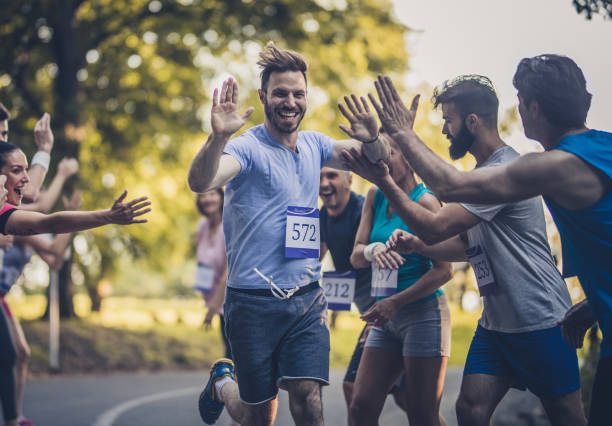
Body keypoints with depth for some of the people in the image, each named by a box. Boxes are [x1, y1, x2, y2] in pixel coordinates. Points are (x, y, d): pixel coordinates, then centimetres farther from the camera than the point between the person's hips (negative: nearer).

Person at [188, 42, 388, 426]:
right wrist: (219, 137, -49)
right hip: (254, 301, -4)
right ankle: (223, 384, 39)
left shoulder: (314, 146, 10)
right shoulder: (247, 147, -12)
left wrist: (371, 138, -10)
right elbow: (200, 182, -29)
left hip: (307, 298, 5)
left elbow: (375, 160, 15)